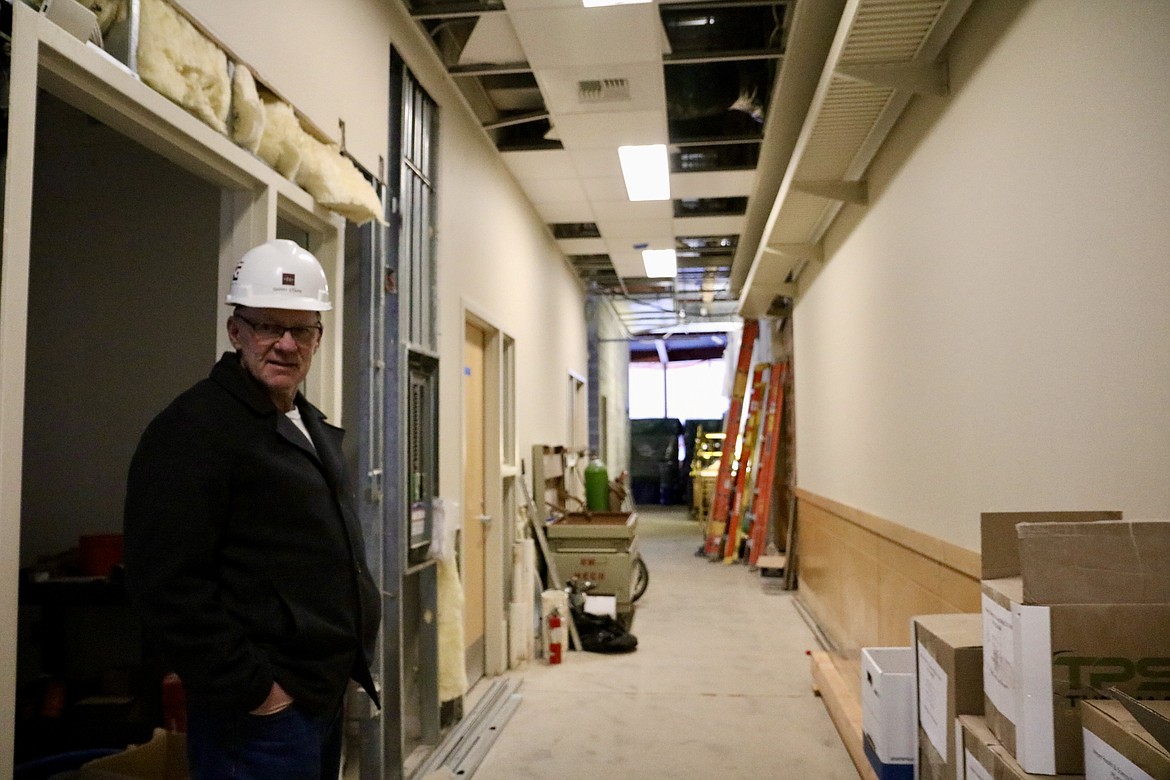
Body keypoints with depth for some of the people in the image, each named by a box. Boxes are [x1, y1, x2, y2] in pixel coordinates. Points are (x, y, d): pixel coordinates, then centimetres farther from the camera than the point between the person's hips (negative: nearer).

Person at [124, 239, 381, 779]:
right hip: (261, 714, -9)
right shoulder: (193, 428, -15)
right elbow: (167, 586, -22)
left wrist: (347, 663, 14)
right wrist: (251, 690, -19)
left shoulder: (314, 428, 13)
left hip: (325, 699, 9)